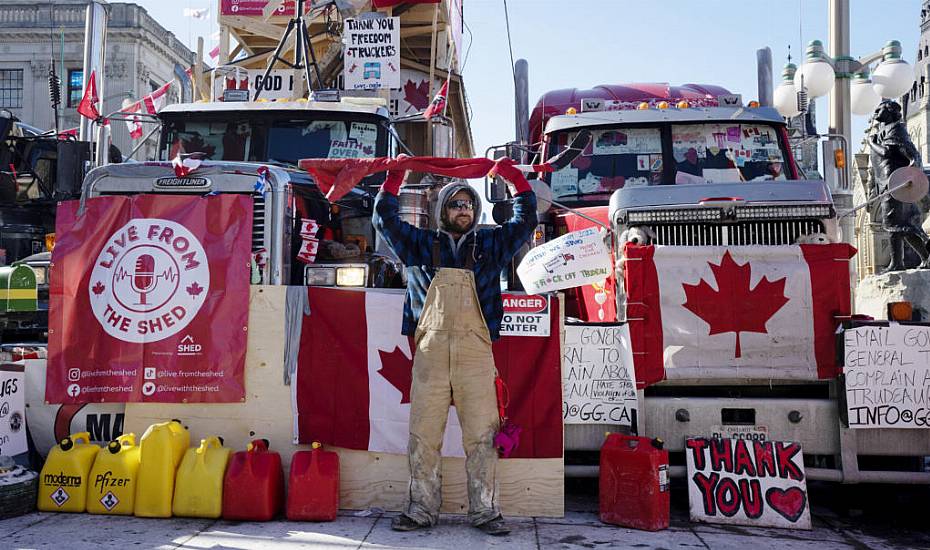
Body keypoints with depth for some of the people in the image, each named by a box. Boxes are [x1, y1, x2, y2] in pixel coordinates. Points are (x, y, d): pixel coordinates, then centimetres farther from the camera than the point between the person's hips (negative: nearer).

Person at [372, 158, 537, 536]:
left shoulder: (490, 245, 18)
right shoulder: (422, 245, 18)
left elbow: (526, 221, 20)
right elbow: (385, 219, 20)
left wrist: (515, 178, 16)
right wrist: (394, 178, 16)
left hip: (475, 353, 0)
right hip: (430, 352, 0)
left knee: (482, 435, -1)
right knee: (424, 434, 1)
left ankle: (485, 511, 7)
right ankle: (421, 509, 10)